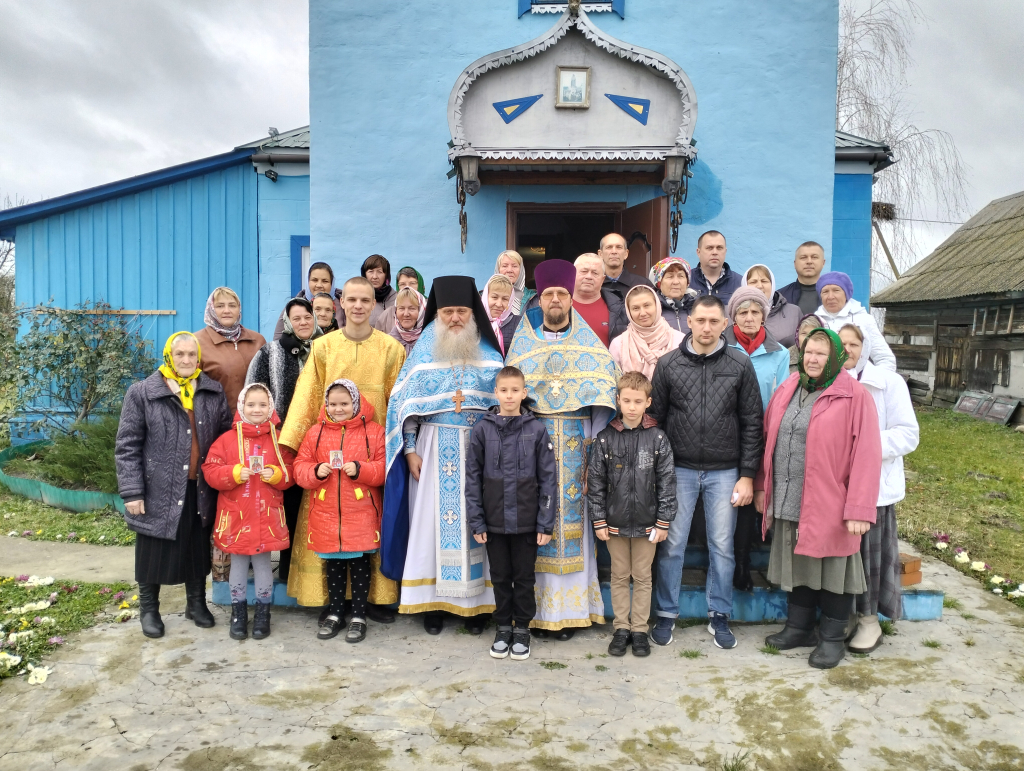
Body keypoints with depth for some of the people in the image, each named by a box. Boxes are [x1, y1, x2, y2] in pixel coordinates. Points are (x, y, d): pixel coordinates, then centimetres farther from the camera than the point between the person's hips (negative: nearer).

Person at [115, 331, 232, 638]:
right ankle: (148, 609, 29)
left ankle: (197, 603, 33)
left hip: (200, 491, 3)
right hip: (160, 490, -2)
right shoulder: (142, 393, -3)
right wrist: (131, 492, -9)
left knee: (198, 550, 14)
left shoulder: (213, 392, 7)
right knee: (155, 551, 9)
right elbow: (127, 446, -4)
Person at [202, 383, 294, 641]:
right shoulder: (228, 439, -1)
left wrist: (276, 474, -18)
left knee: (262, 562, 9)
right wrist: (234, 473, -19)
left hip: (267, 516, 0)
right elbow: (210, 470, -4)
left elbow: (290, 473, 2)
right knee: (238, 563, 12)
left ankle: (263, 612, 24)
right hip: (236, 515, 0)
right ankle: (238, 612, 27)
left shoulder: (278, 439, 1)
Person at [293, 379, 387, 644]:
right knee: (333, 565, 16)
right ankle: (335, 613, 31)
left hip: (361, 515, -2)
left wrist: (360, 470, -21)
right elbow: (300, 466, 4)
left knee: (360, 565, 8)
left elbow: (385, 468, -7)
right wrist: (316, 471, -15)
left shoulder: (373, 431, -2)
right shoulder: (316, 432, 6)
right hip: (326, 515, 3)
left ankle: (359, 616, 22)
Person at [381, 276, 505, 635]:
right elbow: (403, 404, 2)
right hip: (434, 451, 0)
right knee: (432, 521, 1)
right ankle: (432, 601, 11)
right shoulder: (424, 351, 4)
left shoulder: (489, 354, 5)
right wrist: (410, 451, -4)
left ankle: (477, 603, 12)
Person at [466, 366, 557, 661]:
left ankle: (522, 629, 28)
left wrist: (546, 523, -6)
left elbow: (548, 479, -2)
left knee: (525, 577, 11)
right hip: (494, 521, 1)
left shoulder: (537, 430, -4)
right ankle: (503, 627, 31)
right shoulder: (482, 430, -2)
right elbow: (473, 478, 0)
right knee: (500, 577, 14)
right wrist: (476, 521, -3)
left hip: (526, 522, -1)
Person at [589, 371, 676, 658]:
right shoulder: (606, 437, -4)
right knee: (619, 576, 12)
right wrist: (599, 521, -3)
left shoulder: (657, 438, -5)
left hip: (646, 522, 0)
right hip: (615, 521, 1)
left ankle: (640, 630, 23)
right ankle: (621, 629, 24)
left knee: (642, 577, 10)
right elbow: (595, 481, -1)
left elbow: (666, 482, -3)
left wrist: (663, 522, -5)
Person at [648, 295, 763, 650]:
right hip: (679, 469, 0)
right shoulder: (668, 363, 1)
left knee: (722, 546, 8)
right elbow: (655, 418, 4)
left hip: (724, 471, 0)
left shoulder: (740, 364, 0)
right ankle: (666, 614, 21)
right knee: (672, 544, 6)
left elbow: (752, 423, 1)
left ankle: (719, 616, 24)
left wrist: (747, 475, -2)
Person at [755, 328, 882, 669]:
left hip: (829, 506, -5)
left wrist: (859, 509, -18)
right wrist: (762, 485, 13)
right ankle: (800, 628, 34)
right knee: (798, 565, 17)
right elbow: (768, 439, 14)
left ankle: (832, 638, 25)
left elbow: (867, 456, -14)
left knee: (832, 570, 8)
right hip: (789, 503, 5)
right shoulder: (788, 390, 9)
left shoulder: (855, 397, -10)